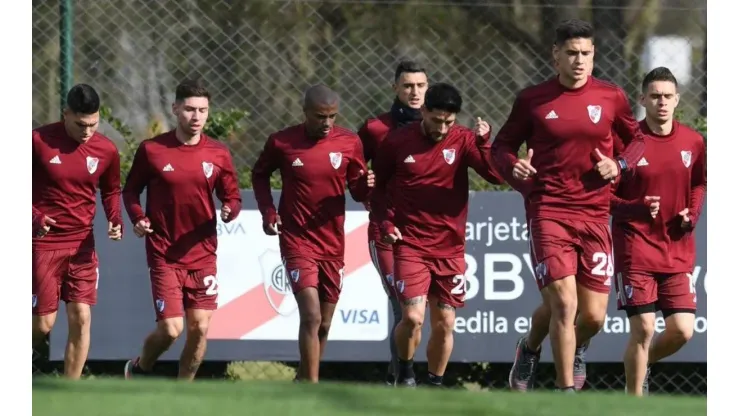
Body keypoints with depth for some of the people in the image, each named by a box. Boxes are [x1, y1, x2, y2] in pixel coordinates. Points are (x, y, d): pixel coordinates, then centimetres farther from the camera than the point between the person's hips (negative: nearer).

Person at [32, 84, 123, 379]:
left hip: (82, 244, 3)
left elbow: (111, 191, 17)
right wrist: (34, 217, -16)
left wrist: (115, 221, -2)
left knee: (81, 319, -5)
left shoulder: (106, 150, 1)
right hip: (43, 242, -3)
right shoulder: (38, 141, -9)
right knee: (43, 324, -4)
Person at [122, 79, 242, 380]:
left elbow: (232, 196, 8)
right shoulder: (151, 150, -5)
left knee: (200, 327, 0)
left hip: (203, 254, 3)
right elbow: (131, 189, 7)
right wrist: (138, 219, -11)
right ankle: (139, 369, 22)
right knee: (170, 328, -9)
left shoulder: (218, 154, 1)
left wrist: (230, 210, -15)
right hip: (164, 254, -3)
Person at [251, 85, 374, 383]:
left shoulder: (349, 143, -1)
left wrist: (365, 186, -18)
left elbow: (357, 190, 6)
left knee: (324, 324, 11)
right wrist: (268, 210, -2)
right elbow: (260, 174, 12)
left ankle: (304, 379, 29)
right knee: (311, 316, -16)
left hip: (333, 244, 3)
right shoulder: (281, 142, -6)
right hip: (297, 241, -3)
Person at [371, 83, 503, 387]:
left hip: (450, 246, 2)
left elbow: (495, 176, -14)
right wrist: (385, 221, -2)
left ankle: (435, 385, 22)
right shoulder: (397, 142, -3)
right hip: (410, 244, -2)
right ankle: (405, 372, 11)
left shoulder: (463, 140, -3)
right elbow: (378, 185, 11)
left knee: (444, 324, 5)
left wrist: (484, 144, -29)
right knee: (413, 317, -15)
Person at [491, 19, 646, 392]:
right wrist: (513, 166, -12)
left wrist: (619, 165, -2)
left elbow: (637, 138, 18)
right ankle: (567, 392, -2)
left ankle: (578, 349, 40)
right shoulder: (532, 100, 1)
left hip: (595, 216, 2)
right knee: (564, 304, -15)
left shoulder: (611, 97, 5)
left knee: (594, 316, 3)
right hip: (549, 213, -2)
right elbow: (502, 145, 10)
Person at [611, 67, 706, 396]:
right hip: (636, 248, -4)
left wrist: (692, 215, 1)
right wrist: (635, 209, -22)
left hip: (678, 250, 4)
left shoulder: (693, 142, 3)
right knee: (643, 329, -8)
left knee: (682, 330, -1)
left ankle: (643, 364, 30)